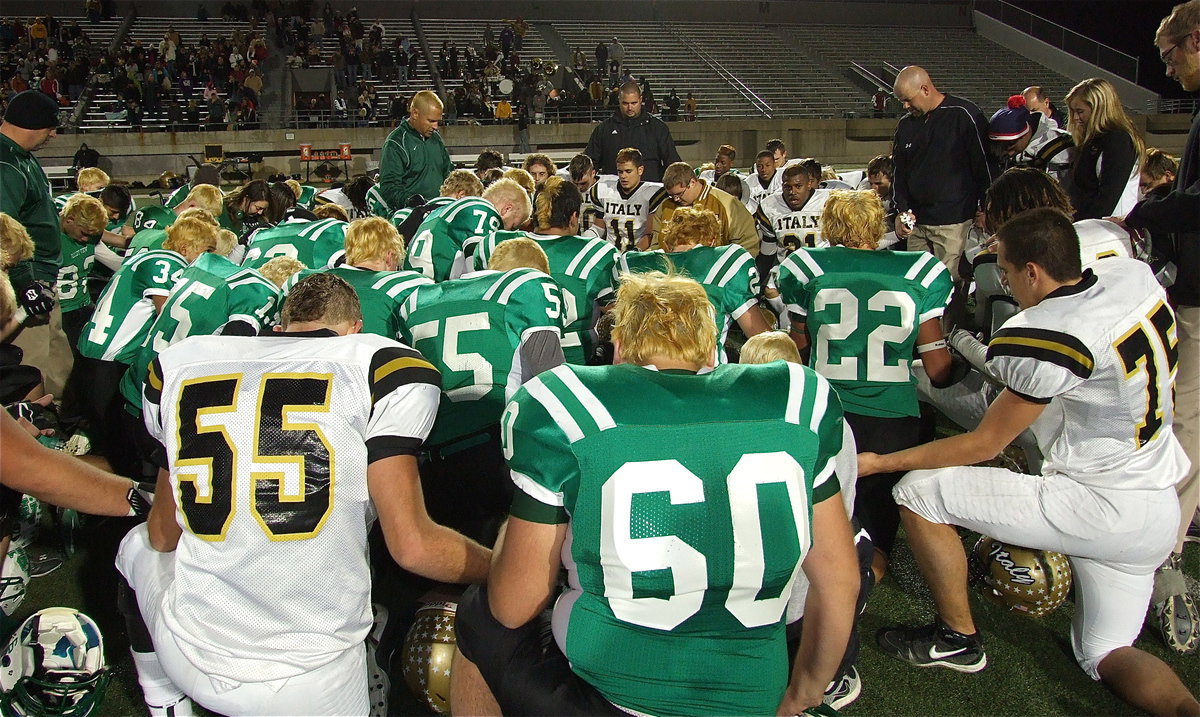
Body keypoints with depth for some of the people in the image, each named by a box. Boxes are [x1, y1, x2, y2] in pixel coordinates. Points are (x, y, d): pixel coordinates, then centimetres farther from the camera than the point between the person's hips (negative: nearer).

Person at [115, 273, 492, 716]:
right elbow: (412, 546, -12)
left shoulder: (179, 366, 3)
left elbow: (164, 535, 11)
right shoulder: (378, 367, -8)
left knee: (138, 546, 32)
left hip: (190, 661, 2)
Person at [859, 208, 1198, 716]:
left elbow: (983, 445, -12)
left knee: (919, 492, -4)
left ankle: (959, 638, 11)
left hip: (1102, 510, -9)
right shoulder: (1135, 275, -4)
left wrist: (881, 463, -5)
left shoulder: (1049, 342, -23)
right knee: (1106, 656, 24)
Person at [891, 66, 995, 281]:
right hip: (916, 222, 6)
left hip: (953, 222, -6)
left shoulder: (963, 115, -6)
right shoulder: (906, 124, 13)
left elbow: (985, 164, -5)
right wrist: (902, 210, 4)